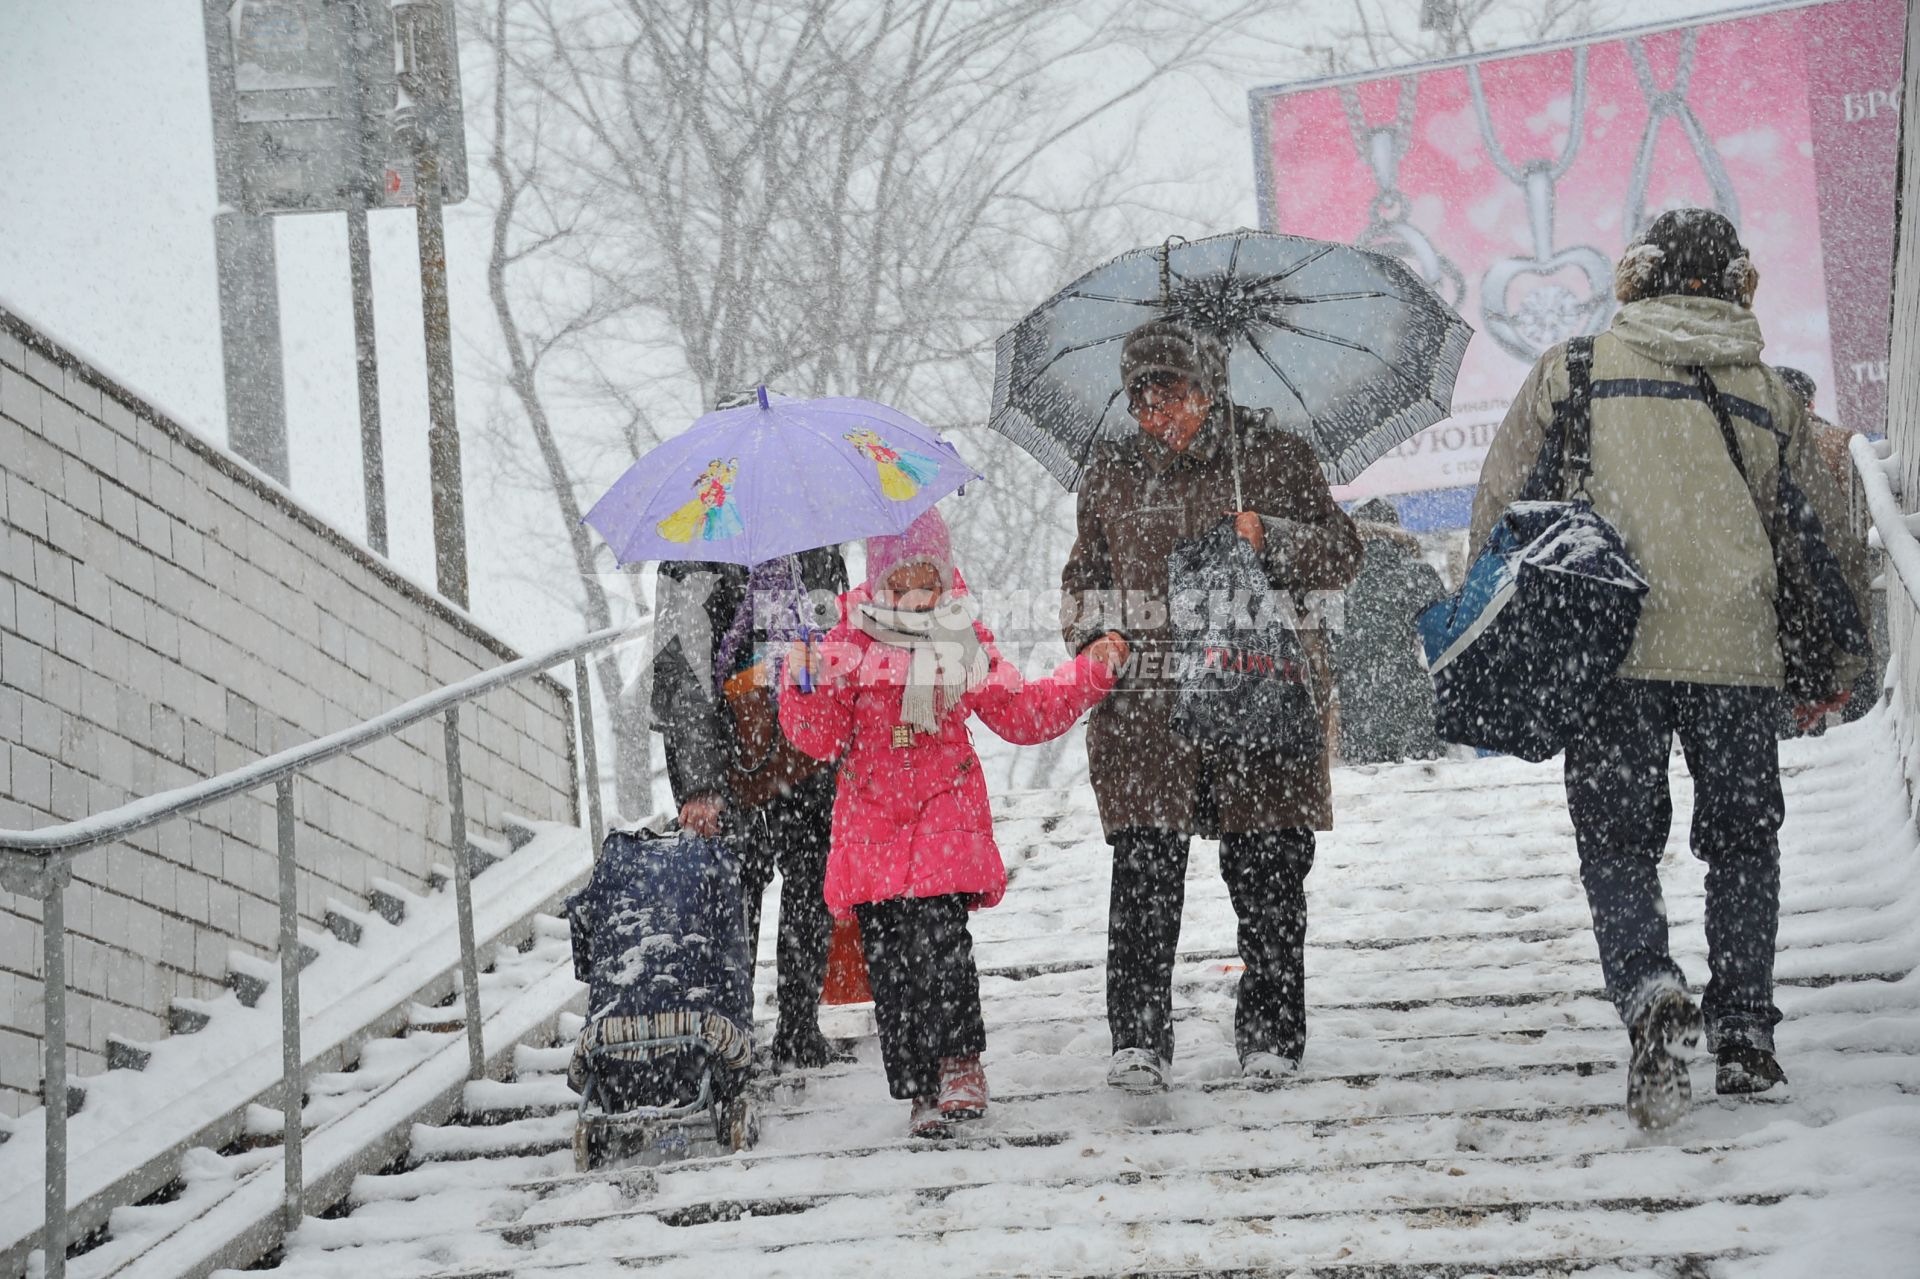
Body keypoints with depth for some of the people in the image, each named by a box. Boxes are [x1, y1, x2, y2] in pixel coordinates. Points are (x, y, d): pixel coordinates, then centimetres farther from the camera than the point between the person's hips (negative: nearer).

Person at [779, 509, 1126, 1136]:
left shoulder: (966, 645, 8)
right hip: (873, 821, 1)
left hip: (946, 819, -1)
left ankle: (960, 1067, -10)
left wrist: (1091, 673, 9)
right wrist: (807, 687, -20)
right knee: (888, 961, 0)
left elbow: (1022, 713, 14)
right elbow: (821, 738, -1)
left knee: (937, 940, -19)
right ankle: (920, 1089, 8)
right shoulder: (849, 646, 2)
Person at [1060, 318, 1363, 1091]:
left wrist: (1271, 539, -12)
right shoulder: (1113, 475, 13)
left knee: (1268, 873, 2)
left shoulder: (1273, 457, 6)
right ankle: (1138, 1041, -5)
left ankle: (1270, 1032, 16)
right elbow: (1084, 578, 22)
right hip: (1146, 702, 1)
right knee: (1145, 873, -9)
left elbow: (1341, 557, 6)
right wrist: (1097, 634, 2)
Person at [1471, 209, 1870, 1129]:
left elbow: (1498, 505, 6)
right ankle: (1744, 1035, 11)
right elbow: (1827, 539, 16)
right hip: (1739, 649, 1)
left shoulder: (1572, 370, 9)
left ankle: (1650, 994, -19)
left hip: (1613, 642, -1)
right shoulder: (1769, 393, 14)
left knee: (1617, 842, 4)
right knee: (1743, 842, 15)